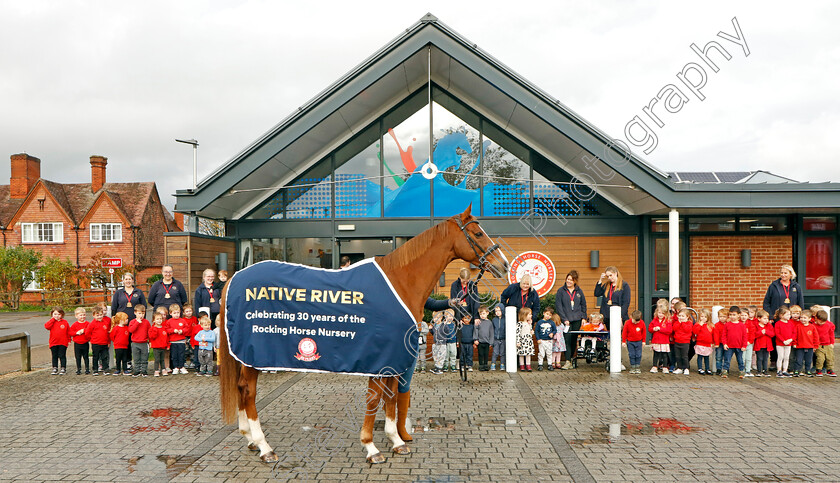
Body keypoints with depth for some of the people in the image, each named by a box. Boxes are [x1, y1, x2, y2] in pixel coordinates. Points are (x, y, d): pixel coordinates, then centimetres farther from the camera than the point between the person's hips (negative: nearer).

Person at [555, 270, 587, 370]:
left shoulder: (579, 291, 10)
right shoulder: (561, 291, 1)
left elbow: (583, 305, 18)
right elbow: (558, 306, -3)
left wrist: (583, 317, 7)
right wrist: (564, 319, -9)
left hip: (577, 320, 3)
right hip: (566, 320, -3)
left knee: (574, 340, 6)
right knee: (567, 340, -11)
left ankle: (570, 359, 17)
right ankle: (568, 361, -15)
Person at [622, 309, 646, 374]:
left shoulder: (642, 323, -9)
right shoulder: (627, 323, -14)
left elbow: (644, 332, 5)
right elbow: (624, 332, -5)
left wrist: (643, 341, 8)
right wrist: (624, 341, -3)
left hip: (639, 342, 1)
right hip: (630, 342, -1)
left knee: (638, 355, 2)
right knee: (632, 355, 1)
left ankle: (638, 368, 12)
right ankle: (632, 368, 9)